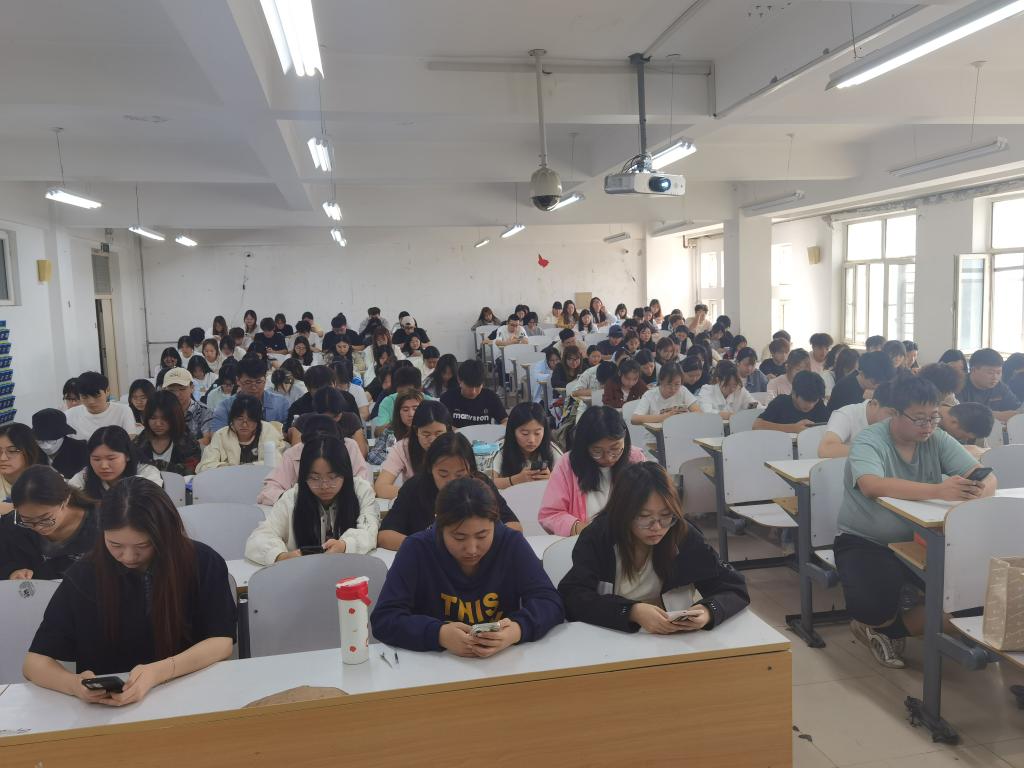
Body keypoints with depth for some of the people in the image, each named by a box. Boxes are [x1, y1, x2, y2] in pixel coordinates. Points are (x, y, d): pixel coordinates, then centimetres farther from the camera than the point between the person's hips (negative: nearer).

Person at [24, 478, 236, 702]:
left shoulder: (202, 563, -9)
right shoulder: (83, 575, -5)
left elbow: (221, 642, -11)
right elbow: (35, 662, -3)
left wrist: (157, 673, -27)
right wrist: (76, 685, -23)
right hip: (105, 711, 2)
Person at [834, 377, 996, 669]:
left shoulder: (938, 440, 0)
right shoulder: (869, 442, -16)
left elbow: (987, 476, -8)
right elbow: (872, 486, -36)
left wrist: (980, 489, -34)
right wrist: (938, 491, -47)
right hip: (864, 543, -5)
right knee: (874, 607, -30)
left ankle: (890, 629, 7)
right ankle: (876, 623, 13)